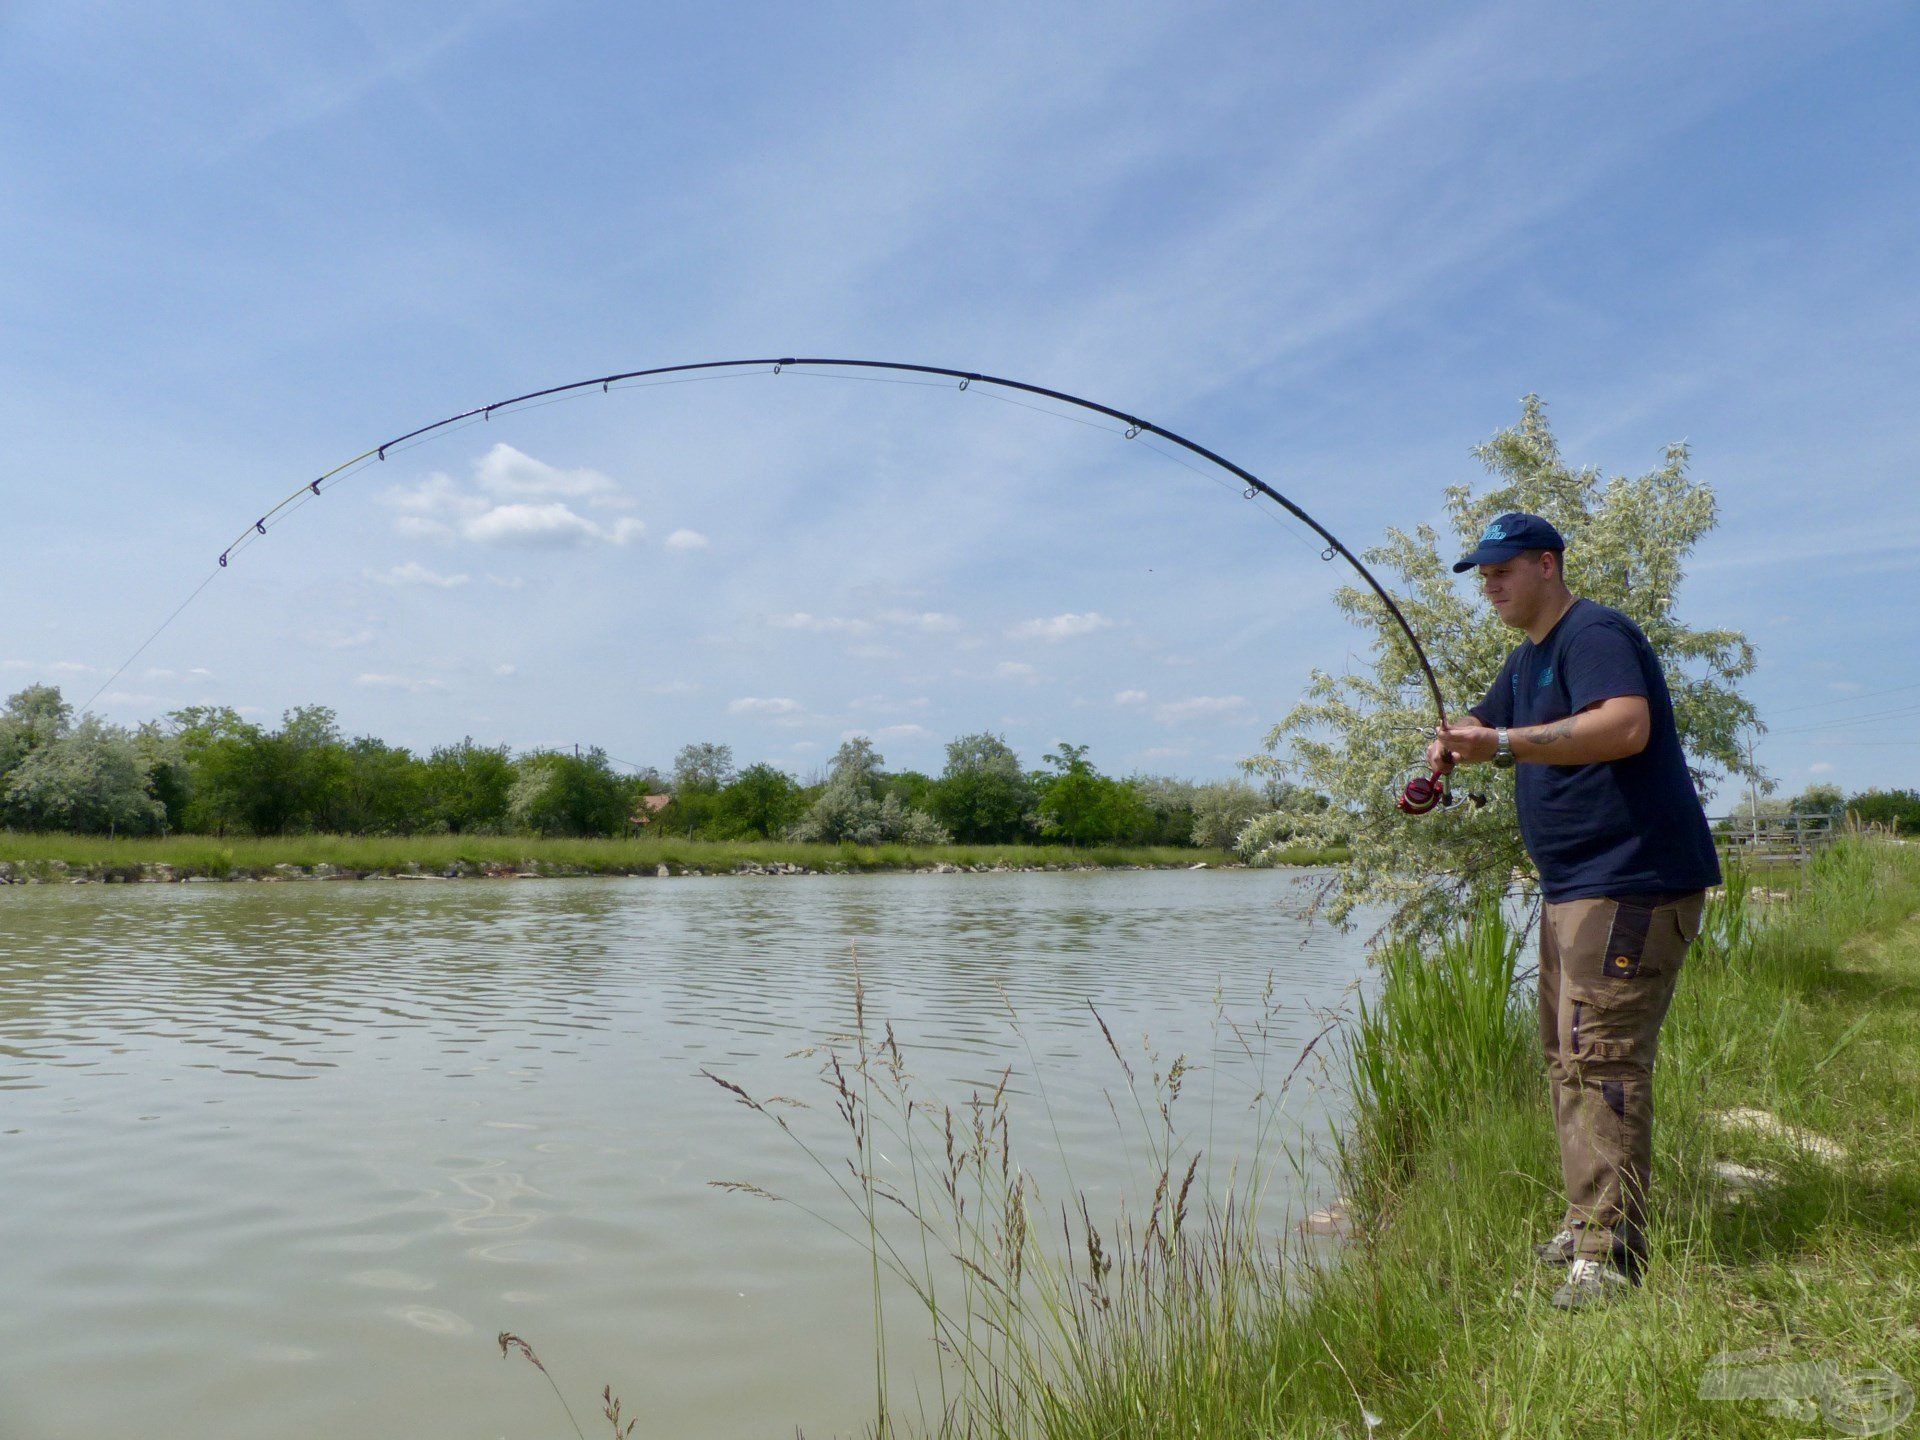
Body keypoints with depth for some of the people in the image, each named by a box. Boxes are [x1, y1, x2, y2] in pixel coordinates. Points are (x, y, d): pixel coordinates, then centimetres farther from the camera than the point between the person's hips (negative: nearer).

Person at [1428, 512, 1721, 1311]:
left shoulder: (1595, 634, -14)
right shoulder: (1528, 658, 18)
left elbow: (1626, 726, -31)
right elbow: (1483, 726, 27)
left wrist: (1503, 744, -36)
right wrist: (1452, 744, 3)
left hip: (1632, 883, -11)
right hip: (1573, 886, 11)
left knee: (1600, 1057, -14)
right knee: (1566, 1055, 15)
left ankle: (1610, 1252, -10)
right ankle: (1589, 1222, 25)